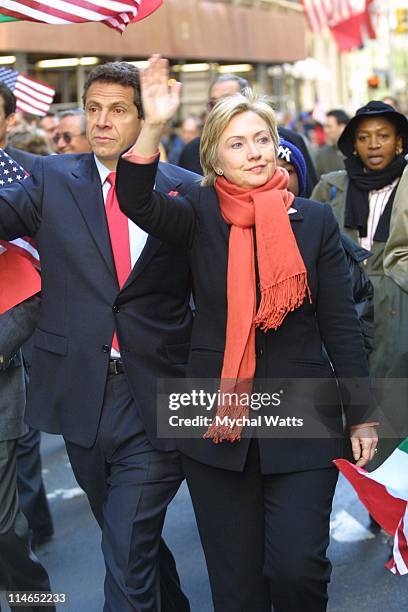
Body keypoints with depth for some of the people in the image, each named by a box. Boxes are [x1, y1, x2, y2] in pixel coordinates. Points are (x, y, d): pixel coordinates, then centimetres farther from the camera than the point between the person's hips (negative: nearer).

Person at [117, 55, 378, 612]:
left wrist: (362, 415, 2)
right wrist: (153, 127, -34)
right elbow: (137, 202, -19)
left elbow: (341, 324, 2)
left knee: (297, 566, -6)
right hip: (218, 420, 1)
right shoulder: (200, 215, 1)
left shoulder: (315, 220, 1)